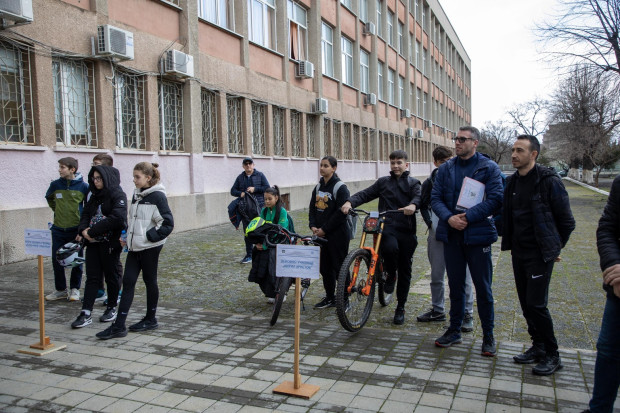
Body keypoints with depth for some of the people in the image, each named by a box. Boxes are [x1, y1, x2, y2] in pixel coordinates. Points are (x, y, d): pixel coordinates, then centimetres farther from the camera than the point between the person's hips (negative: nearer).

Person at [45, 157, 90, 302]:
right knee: (57, 261, 7)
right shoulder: (55, 185, 1)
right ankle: (60, 290, 20)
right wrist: (57, 210, 13)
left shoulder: (83, 186, -8)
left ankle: (74, 289, 18)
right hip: (58, 229, 3)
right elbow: (49, 198, 22)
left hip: (76, 229, -3)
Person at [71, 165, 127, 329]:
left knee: (111, 276, 8)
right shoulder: (95, 196, 14)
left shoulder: (117, 195, -11)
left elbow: (117, 218, -24)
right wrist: (83, 229, -9)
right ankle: (86, 314, 4)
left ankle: (112, 308, 24)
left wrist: (93, 231, -21)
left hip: (110, 243, -6)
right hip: (93, 242, 6)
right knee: (92, 277, 4)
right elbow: (86, 214, 13)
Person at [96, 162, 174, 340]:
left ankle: (151, 320, 24)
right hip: (135, 246, 7)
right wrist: (127, 236, 9)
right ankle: (119, 326, 7)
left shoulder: (157, 196, -13)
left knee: (150, 281, 7)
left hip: (150, 247, -7)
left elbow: (168, 223, -16)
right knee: (128, 282, 4)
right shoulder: (137, 195, 11)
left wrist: (149, 236, -16)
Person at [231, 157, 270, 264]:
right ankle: (249, 255, 12)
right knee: (247, 232, 5)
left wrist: (255, 189, -12)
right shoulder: (240, 177, 14)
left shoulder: (260, 175, 5)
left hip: (259, 206, -3)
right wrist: (240, 193, -7)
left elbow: (267, 188, -1)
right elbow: (233, 190, 14)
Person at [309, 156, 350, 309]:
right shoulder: (318, 187, 12)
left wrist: (324, 229, -16)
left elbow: (341, 213, -17)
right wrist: (313, 226, -1)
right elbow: (312, 207, 15)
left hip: (337, 234, -7)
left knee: (339, 267, 0)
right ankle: (330, 297, 25)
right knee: (324, 267, 12)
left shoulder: (340, 187, -11)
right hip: (321, 234, 7)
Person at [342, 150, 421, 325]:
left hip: (406, 230, 0)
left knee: (405, 271, 4)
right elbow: (366, 194, 5)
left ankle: (400, 308, 19)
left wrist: (413, 205, -35)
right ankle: (390, 275, -1)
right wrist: (350, 202, -15)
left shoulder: (413, 183, 10)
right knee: (390, 248, -34)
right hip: (387, 227, 0)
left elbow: (419, 196, -11)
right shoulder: (383, 182, 15)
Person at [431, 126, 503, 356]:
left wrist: (468, 217, -19)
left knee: (483, 288, 5)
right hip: (451, 234, 4)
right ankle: (454, 330, 27)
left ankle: (488, 336, 20)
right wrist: (449, 218, -15)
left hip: (477, 235, -3)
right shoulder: (446, 169, 9)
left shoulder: (489, 168, -3)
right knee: (455, 285, 14)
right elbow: (435, 198, 3)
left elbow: (495, 199, -12)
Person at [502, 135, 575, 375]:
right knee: (526, 303, 12)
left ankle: (552, 355, 9)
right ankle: (538, 347, 27)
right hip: (518, 252, 7)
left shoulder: (549, 181, -12)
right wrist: (510, 242, 12)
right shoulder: (512, 182, 8)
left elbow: (566, 221, -5)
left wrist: (555, 247, 3)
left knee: (536, 304, -7)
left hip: (540, 254, -7)